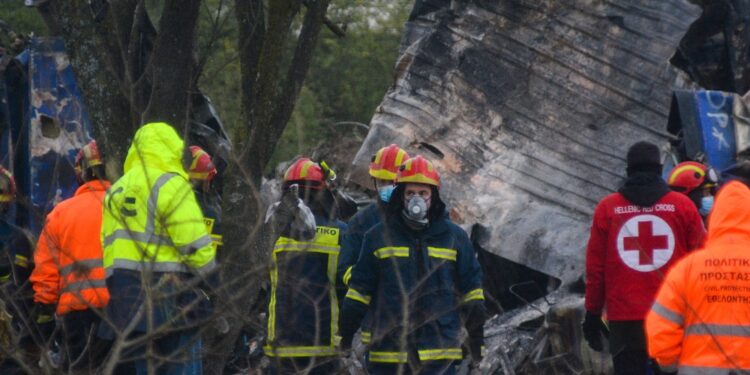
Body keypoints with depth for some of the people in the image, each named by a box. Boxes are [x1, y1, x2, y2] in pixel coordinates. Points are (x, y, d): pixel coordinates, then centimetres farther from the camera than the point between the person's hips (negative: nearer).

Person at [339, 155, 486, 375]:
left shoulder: (454, 237, 8)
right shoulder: (378, 237, 7)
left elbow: (470, 288, 12)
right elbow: (360, 289, 10)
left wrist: (477, 339, 9)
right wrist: (345, 334, 6)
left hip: (439, 354, -1)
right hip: (388, 353, 1)